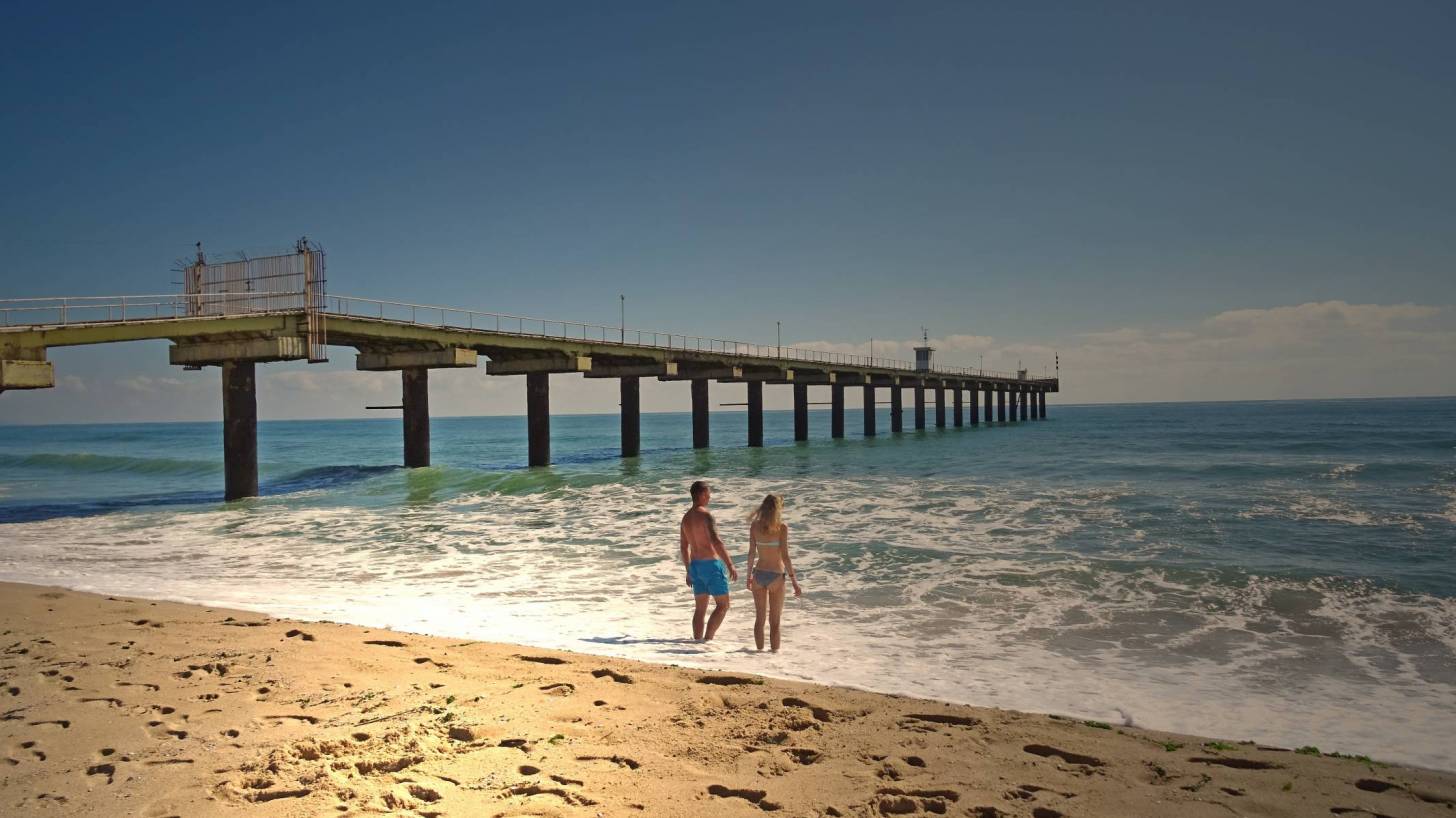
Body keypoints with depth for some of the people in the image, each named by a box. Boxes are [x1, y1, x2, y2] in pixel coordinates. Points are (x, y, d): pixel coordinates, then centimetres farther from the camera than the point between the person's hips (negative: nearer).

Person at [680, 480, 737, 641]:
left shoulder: (686, 518, 10)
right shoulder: (705, 515, -15)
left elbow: (684, 547, 17)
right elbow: (716, 542, -25)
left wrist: (689, 571, 24)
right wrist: (730, 565, -26)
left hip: (695, 565, 8)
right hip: (711, 564, -8)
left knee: (700, 608, 12)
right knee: (723, 605, 1)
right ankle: (707, 639, -9)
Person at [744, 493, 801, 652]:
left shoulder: (754, 526, -1)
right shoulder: (781, 527, -11)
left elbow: (751, 553, 2)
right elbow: (785, 556, -13)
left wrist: (749, 575, 13)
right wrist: (794, 581, -9)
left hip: (759, 574, 3)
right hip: (776, 575, -3)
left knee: (759, 619, 14)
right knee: (774, 621, 7)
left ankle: (760, 651, 19)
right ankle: (774, 652, 10)